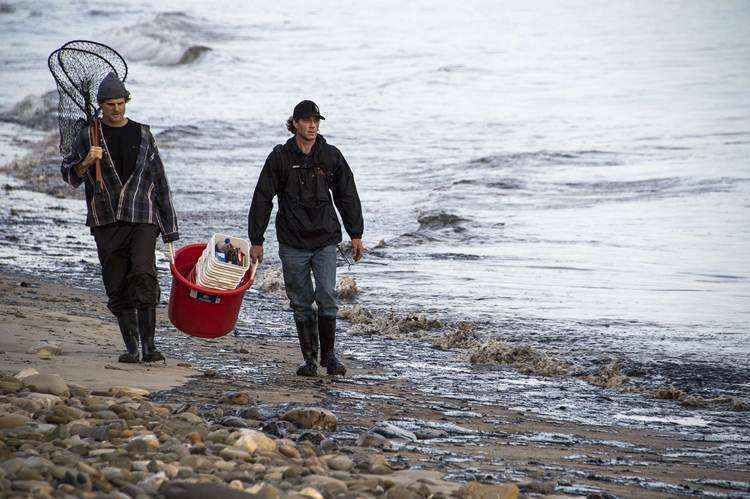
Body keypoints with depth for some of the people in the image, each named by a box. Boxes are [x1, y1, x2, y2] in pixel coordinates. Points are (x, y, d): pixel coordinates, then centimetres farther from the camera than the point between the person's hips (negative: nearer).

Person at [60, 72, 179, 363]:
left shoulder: (142, 135, 11)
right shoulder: (88, 136, 8)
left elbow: (159, 181, 12)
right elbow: (69, 175, 5)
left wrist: (169, 228, 9)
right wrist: (86, 162, -18)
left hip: (141, 218, -1)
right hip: (106, 221, 1)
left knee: (143, 276, -19)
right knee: (117, 287, 2)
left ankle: (149, 345, -17)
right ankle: (131, 347, 13)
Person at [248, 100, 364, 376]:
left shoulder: (331, 156, 3)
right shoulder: (280, 157, -1)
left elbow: (347, 196, 11)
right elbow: (262, 200, 2)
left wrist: (356, 235, 11)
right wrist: (256, 241, 0)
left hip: (325, 240, 0)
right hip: (292, 242, 0)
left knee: (327, 296, -12)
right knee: (301, 303, 4)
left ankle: (329, 354, 1)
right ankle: (310, 358, 14)